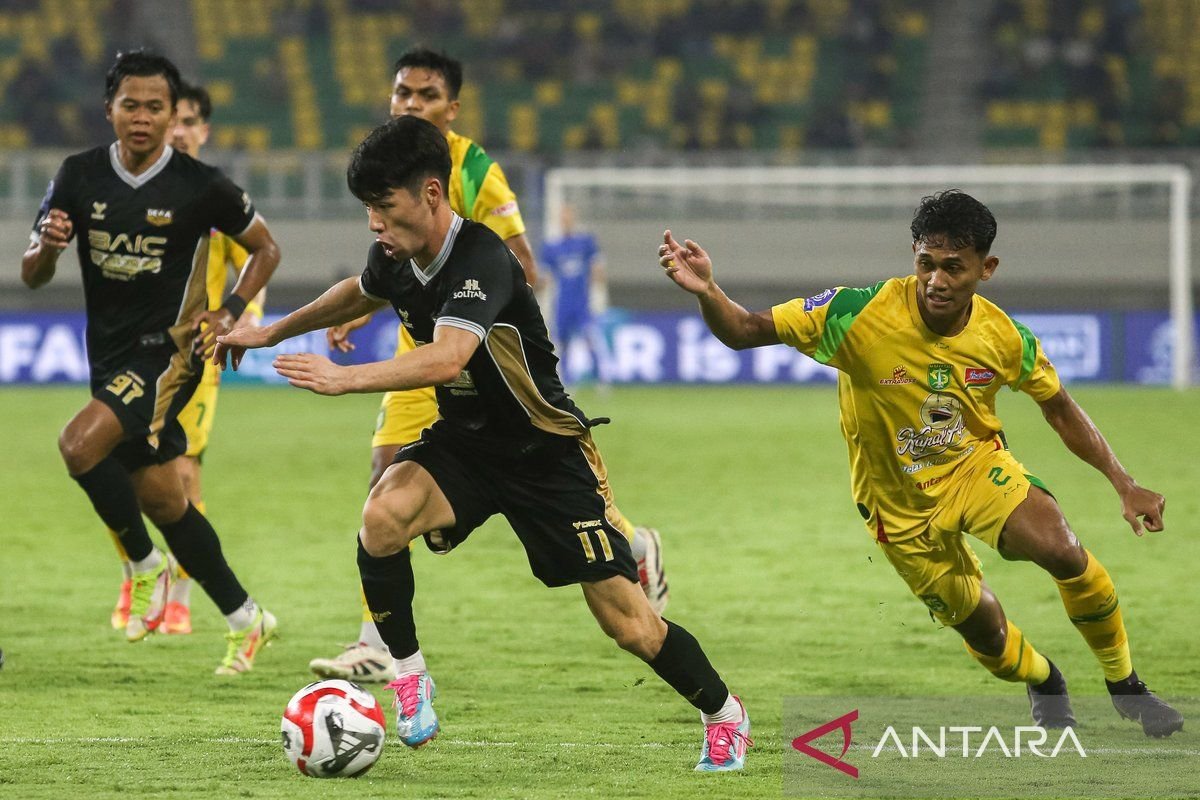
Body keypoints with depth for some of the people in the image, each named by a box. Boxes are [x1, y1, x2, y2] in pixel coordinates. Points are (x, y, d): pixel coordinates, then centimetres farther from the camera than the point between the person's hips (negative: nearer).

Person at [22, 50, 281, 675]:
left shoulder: (200, 186, -10)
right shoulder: (79, 177, -1)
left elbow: (265, 249, 5)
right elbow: (31, 276, 2)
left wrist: (229, 313, -9)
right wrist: (48, 247, -21)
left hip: (167, 349, -6)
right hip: (109, 355, 6)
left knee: (80, 444, -27)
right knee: (162, 501, 10)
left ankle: (146, 565, -5)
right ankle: (244, 619, 25)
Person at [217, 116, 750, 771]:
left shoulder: (481, 260, -29)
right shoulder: (395, 259, -6)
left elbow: (446, 358, -46)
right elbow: (361, 294, 21)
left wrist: (345, 379, -51)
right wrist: (274, 332, 24)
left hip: (546, 452, -5)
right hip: (461, 441, 5)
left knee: (628, 623, -6)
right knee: (383, 515, -28)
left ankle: (722, 713, 21)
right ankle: (407, 676, -9)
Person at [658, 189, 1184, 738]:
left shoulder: (1004, 338, -17)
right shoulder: (858, 316, -27)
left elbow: (1058, 409, 2)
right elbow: (744, 332, -23)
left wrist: (1123, 484, -2)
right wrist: (707, 292, -45)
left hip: (977, 466, 1)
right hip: (901, 503, -1)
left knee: (1061, 549, -26)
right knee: (982, 631, 5)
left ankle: (1124, 684, -2)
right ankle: (1043, 683, 44)